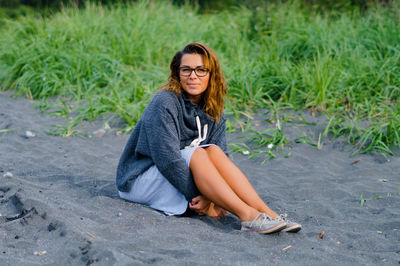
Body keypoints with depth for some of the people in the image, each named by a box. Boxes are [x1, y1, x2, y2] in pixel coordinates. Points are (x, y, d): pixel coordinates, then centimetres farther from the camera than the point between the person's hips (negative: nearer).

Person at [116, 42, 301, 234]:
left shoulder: (213, 111, 2)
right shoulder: (164, 103, -19)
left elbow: (221, 158, -8)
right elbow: (167, 159, -26)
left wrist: (208, 197, -26)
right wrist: (198, 197, -27)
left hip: (176, 174, 6)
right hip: (139, 180, -5)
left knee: (213, 150, -21)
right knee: (196, 153, -29)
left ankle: (266, 213, -31)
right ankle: (247, 216, -39)